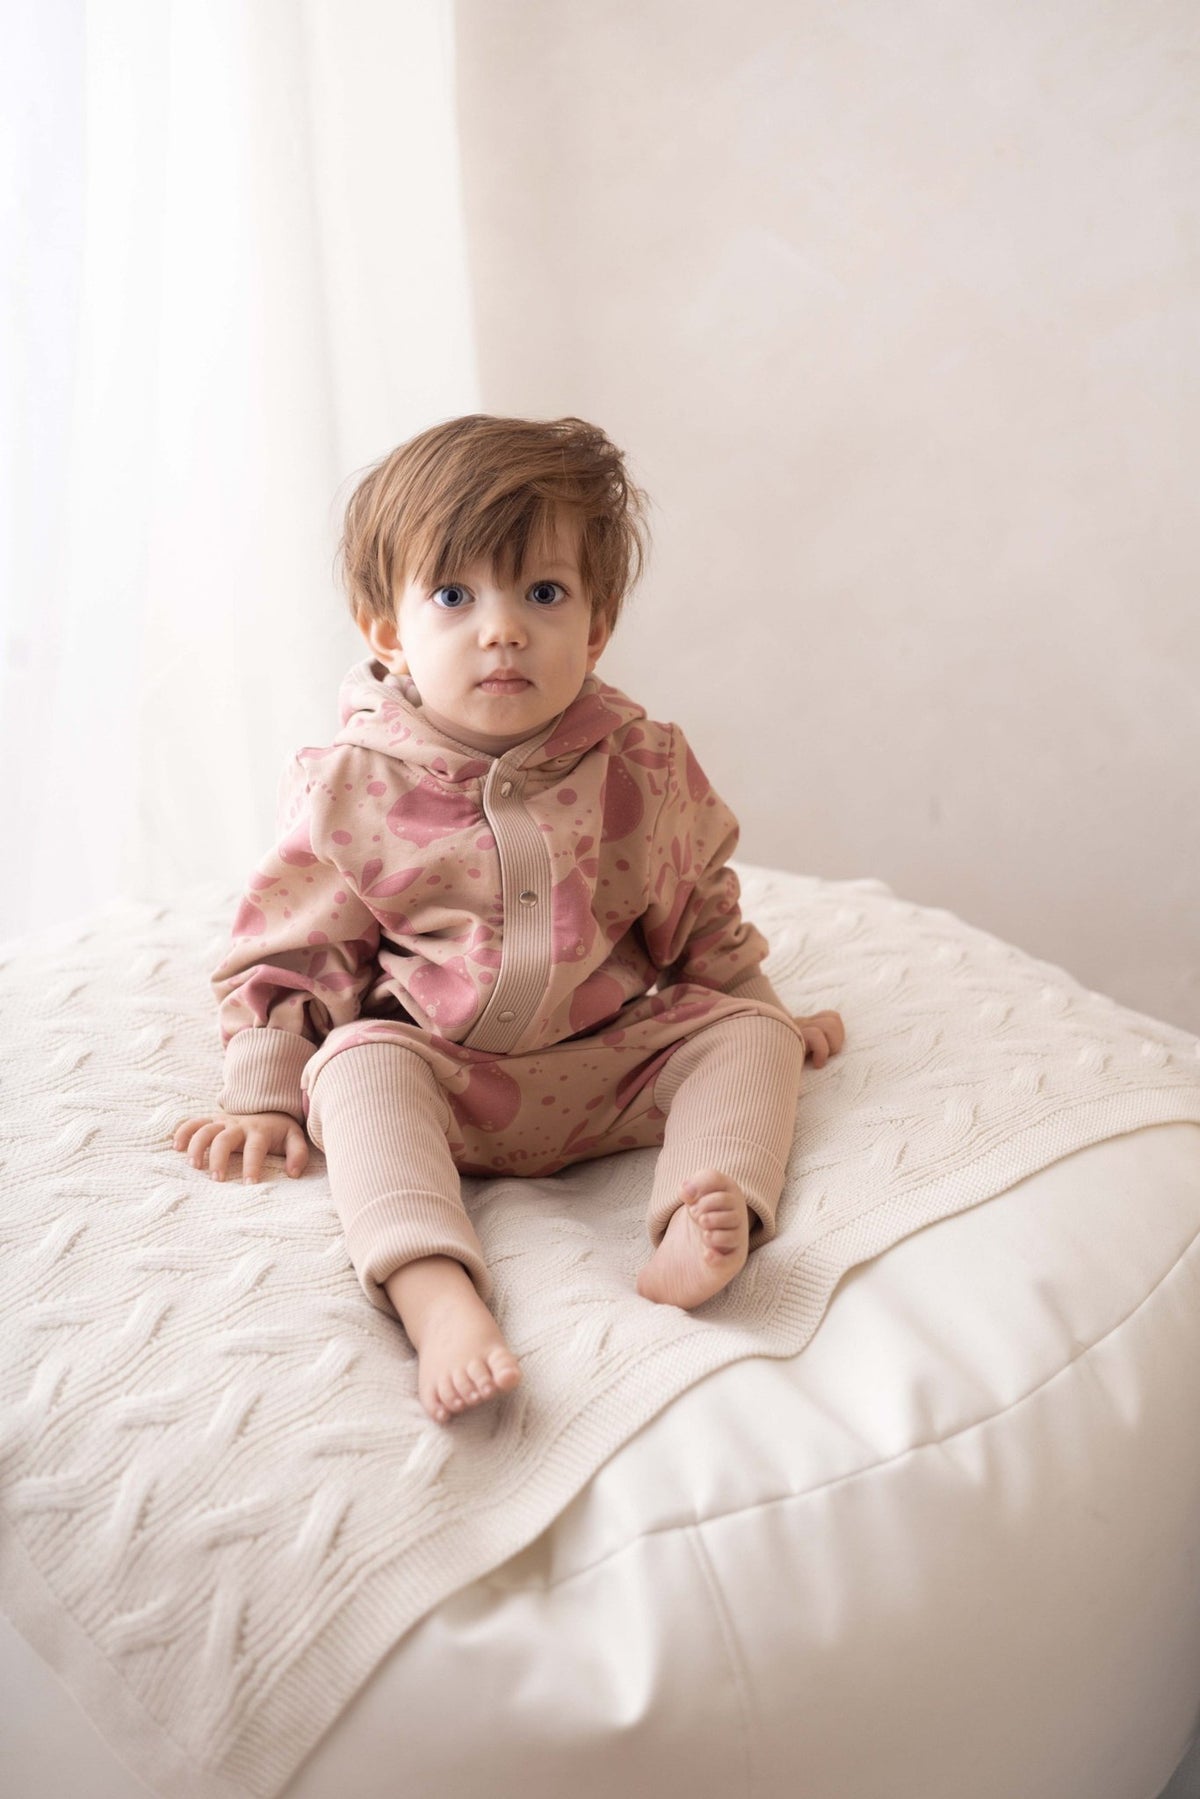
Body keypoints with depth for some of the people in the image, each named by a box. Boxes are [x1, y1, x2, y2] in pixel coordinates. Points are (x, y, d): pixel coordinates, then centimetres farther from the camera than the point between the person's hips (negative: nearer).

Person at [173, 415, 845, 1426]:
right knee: (360, 1063, -30)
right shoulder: (352, 790, -7)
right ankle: (437, 1292, -47)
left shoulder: (643, 767, -2)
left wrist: (759, 1012, 20)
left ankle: (705, 1222, -36)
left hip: (618, 1061, 3)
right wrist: (263, 1097, -2)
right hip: (438, 1076, -2)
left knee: (745, 1032, -14)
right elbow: (289, 947, 2)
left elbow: (700, 907, 14)